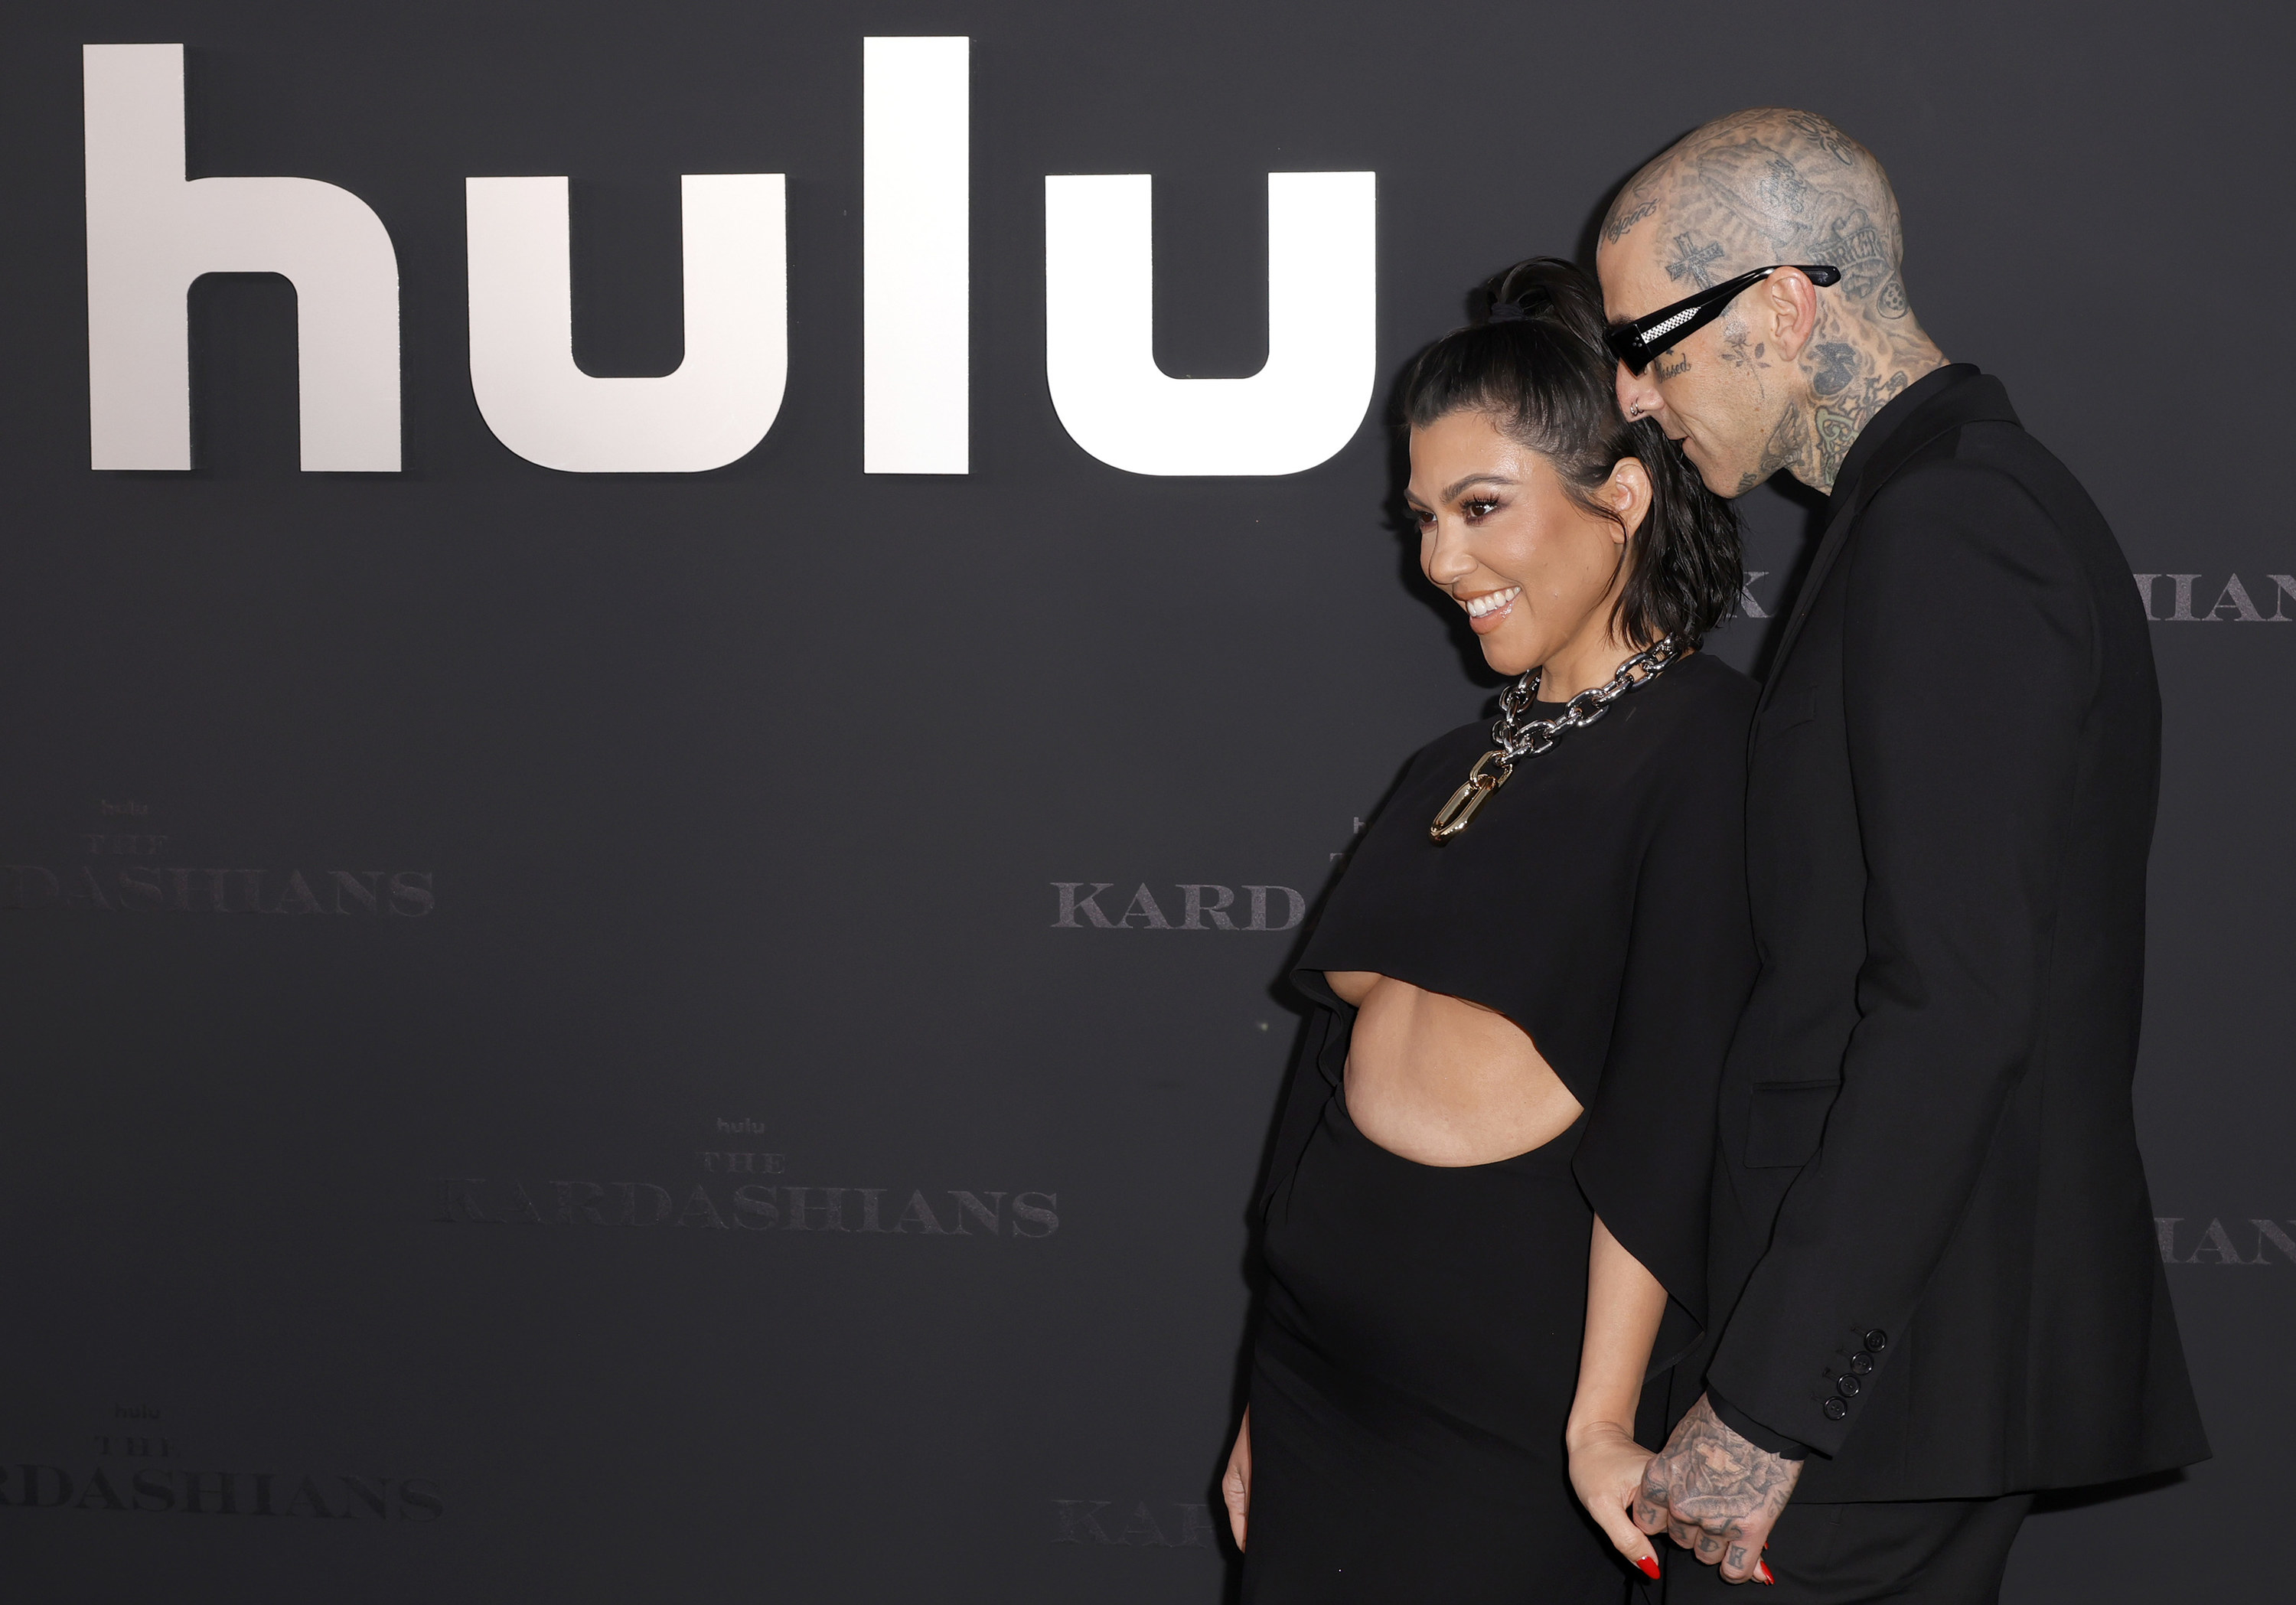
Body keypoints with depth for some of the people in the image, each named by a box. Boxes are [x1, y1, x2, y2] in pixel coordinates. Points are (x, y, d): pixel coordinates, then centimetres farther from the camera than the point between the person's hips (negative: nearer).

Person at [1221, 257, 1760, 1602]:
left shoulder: (1704, 739, -8)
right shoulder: (1455, 771, 14)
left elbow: (1669, 1105, -16)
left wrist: (1601, 1423, -21)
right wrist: (1269, 1403, 18)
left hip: (1507, 1388, -7)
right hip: (1325, 1364, 7)